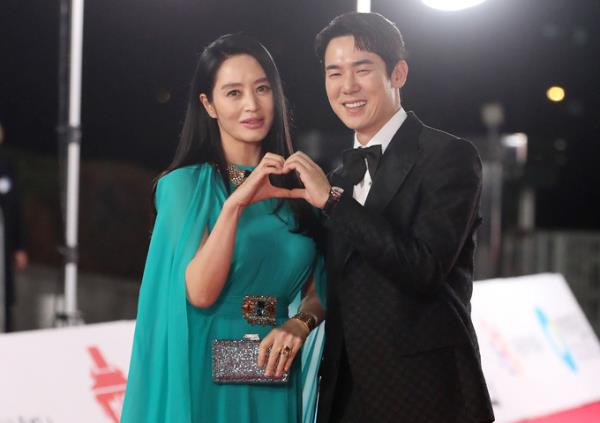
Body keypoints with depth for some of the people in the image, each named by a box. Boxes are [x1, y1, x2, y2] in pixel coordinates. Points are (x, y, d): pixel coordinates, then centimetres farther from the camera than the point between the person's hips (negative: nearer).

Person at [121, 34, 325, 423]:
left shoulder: (294, 185, 4)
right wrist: (234, 204, -28)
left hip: (274, 373, 4)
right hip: (203, 371, -4)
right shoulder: (186, 183, -8)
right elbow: (200, 292, -19)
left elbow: (318, 290, 7)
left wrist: (298, 325, -13)